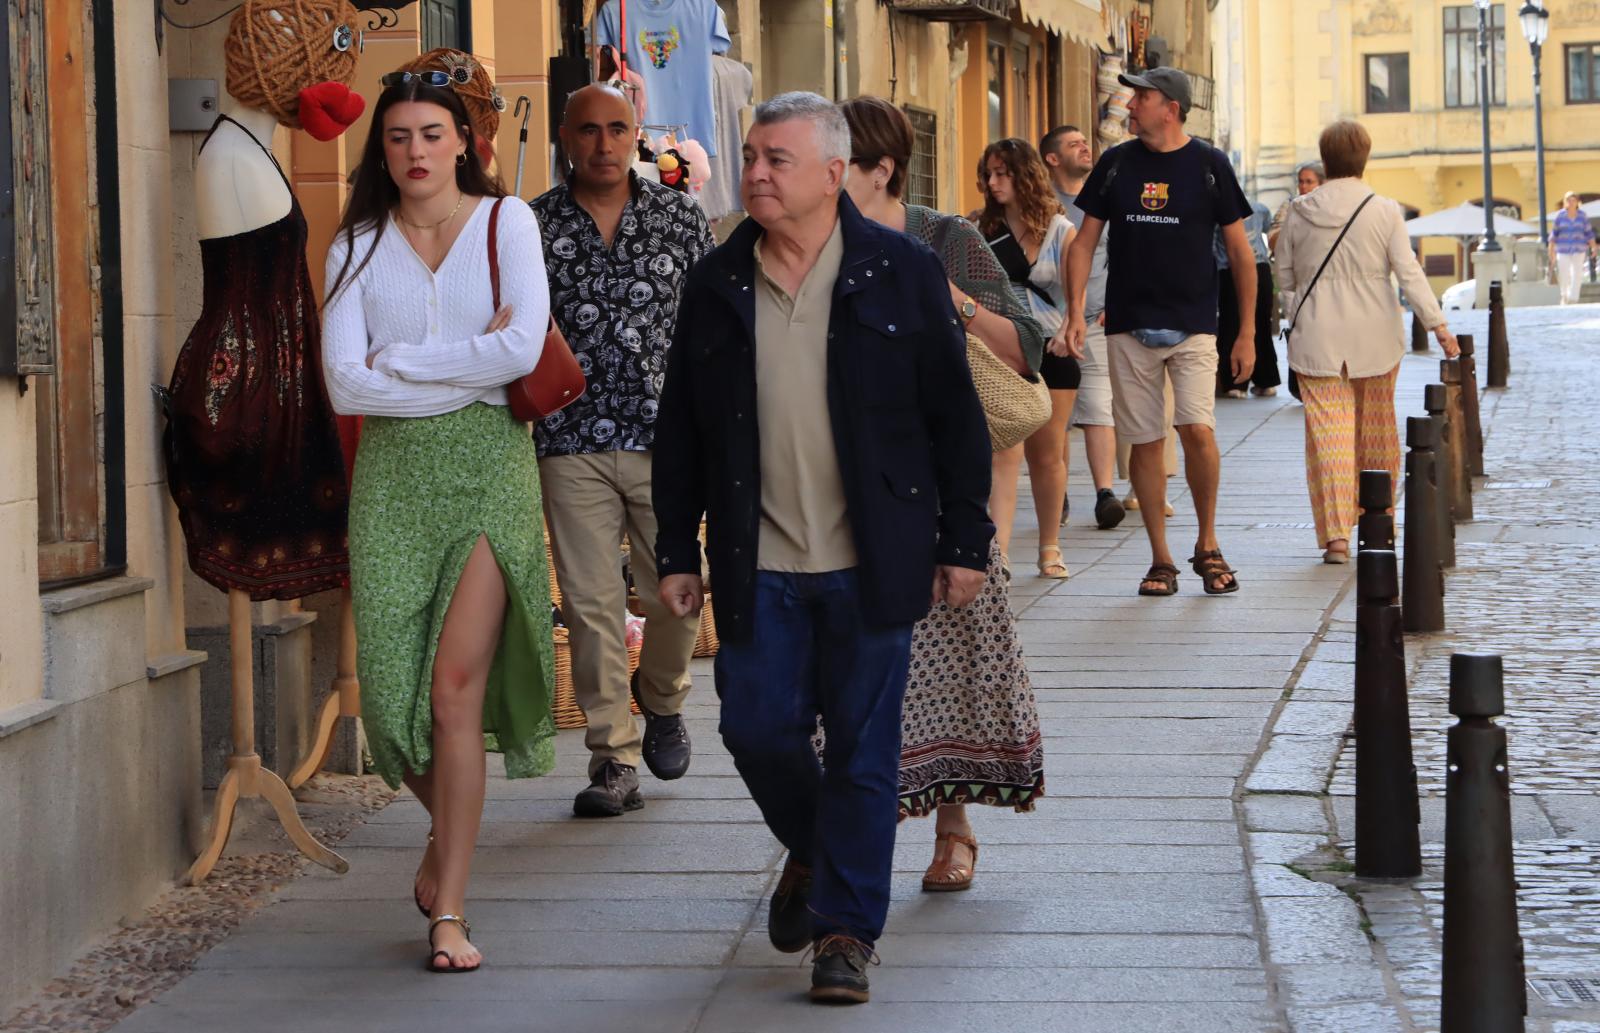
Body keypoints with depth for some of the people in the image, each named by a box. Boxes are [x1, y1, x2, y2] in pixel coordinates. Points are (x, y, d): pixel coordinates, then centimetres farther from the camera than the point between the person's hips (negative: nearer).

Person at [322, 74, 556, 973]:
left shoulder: (506, 222, 3)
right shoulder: (359, 247, 9)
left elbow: (523, 350, -11)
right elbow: (345, 383, -4)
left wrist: (401, 363, -6)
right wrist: (467, 362, -9)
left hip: (488, 466, -2)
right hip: (394, 470, 2)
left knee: (456, 688, -10)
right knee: (395, 689, -2)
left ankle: (449, 910, -4)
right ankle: (450, 833, 30)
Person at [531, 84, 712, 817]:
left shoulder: (679, 216, 6)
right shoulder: (533, 226, 4)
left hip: (666, 434, 0)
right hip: (573, 443, 0)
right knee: (590, 603, -3)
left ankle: (661, 700, 33)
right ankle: (614, 758, 5)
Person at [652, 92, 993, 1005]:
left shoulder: (903, 272, -1)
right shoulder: (717, 286, 6)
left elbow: (955, 416, 2)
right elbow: (681, 432, 11)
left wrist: (965, 542, 0)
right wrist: (679, 552, 8)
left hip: (871, 563, -2)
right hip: (758, 564, 2)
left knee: (863, 749, 1)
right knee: (757, 730, 3)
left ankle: (847, 929, 11)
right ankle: (812, 853, 33)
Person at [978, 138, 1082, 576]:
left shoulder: (1060, 231, 1)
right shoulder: (983, 231, 5)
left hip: (1050, 353, 0)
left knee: (1047, 456, 11)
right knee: (1004, 454, -13)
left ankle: (1050, 548, 26)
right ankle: (998, 553, -20)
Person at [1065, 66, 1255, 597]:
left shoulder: (1209, 165, 0)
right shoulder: (1116, 163, 6)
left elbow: (1239, 251, 4)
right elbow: (1085, 241, 9)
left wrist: (1247, 332, 1)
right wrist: (1075, 309, -5)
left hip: (1193, 324, -2)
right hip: (1129, 326, 2)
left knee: (1198, 429, -17)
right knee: (1145, 442, 2)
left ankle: (1207, 545, 3)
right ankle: (1160, 559, 12)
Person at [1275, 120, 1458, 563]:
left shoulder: (1299, 213, -2)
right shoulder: (1384, 211, -5)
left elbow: (1285, 276, 6)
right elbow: (1409, 273, -7)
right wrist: (1438, 325, -3)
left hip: (1318, 339, -1)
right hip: (1375, 338, 1)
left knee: (1328, 431, -3)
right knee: (1376, 432, 15)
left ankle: (1336, 535, -12)